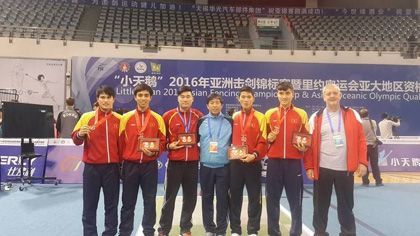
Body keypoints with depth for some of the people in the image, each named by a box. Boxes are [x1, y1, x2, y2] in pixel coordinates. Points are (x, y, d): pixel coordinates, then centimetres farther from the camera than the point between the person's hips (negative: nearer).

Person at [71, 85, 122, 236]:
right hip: (92, 167, 0)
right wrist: (80, 134, -18)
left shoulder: (119, 119, 4)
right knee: (89, 205, 5)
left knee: (111, 205, 8)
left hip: (112, 167, 1)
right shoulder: (87, 117, 2)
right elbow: (76, 141, 4)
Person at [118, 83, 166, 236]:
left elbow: (162, 141, 5)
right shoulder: (126, 118, 2)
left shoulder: (158, 119, 2)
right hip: (130, 165, 0)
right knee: (128, 202, 9)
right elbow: (120, 142, 4)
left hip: (150, 166, 0)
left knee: (150, 201, 9)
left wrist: (155, 152, -14)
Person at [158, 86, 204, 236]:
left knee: (190, 197, 9)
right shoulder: (168, 116, -1)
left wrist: (199, 144, -3)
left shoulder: (199, 116, 4)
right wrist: (169, 146, -11)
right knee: (169, 197, 4)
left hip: (192, 162, 2)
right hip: (174, 162, -2)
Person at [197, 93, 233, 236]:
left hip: (223, 167, -1)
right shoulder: (201, 121, 5)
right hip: (205, 166, 1)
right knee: (207, 198, 9)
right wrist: (197, 156, 2)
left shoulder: (229, 122, 5)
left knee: (222, 199, 4)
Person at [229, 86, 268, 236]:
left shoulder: (260, 117, -1)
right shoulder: (233, 117, 9)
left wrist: (254, 154, -19)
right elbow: (229, 138, 12)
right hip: (235, 162, 3)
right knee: (235, 197, 8)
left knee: (254, 197, 5)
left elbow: (263, 141, -6)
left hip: (253, 162, -2)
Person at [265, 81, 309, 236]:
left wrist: (304, 147, -8)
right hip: (274, 162, 1)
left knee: (295, 200, 5)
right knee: (272, 200, 6)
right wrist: (269, 138, -7)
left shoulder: (301, 114, 5)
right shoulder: (269, 114, 6)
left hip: (294, 162, -1)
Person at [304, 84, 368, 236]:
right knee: (320, 205, 9)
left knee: (346, 205, 12)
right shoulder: (315, 118, 3)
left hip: (345, 169, 0)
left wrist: (363, 162, -5)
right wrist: (309, 167, -6)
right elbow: (309, 144, 0)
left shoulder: (352, 115, 5)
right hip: (322, 169, 0)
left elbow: (360, 140, 3)